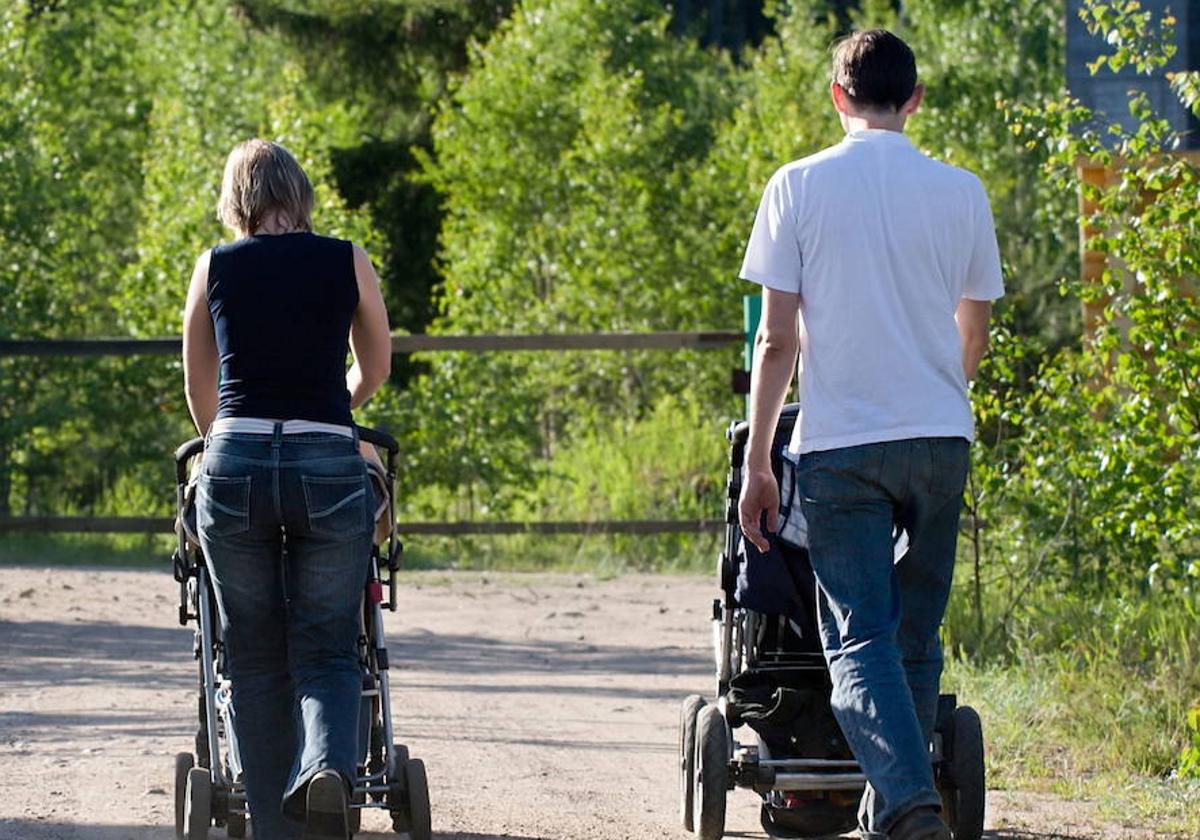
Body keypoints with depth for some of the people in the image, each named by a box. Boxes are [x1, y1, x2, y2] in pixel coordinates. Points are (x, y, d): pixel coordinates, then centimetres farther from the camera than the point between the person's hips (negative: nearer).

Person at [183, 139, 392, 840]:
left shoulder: (215, 267, 7)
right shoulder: (348, 262, 7)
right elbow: (376, 368, 22)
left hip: (235, 466, 1)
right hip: (329, 467, -1)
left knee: (257, 659, 11)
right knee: (327, 651, 6)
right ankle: (329, 766, -24)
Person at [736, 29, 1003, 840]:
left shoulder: (800, 187, -3)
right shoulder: (960, 193, 4)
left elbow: (778, 337, -4)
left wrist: (757, 461, 1)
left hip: (840, 443, -2)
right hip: (941, 439, 2)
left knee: (859, 639, -5)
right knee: (917, 637, 14)